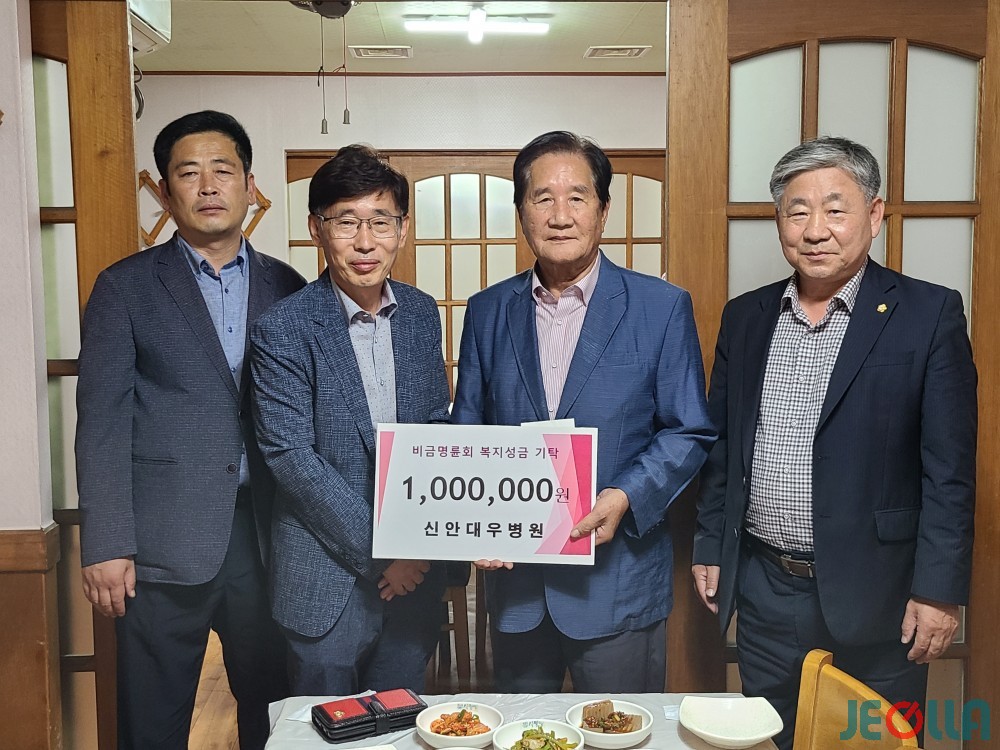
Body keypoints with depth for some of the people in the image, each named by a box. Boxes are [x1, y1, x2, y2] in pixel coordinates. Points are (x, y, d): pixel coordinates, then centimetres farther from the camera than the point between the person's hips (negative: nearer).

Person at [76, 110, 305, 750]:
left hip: (269, 539, 2)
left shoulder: (287, 288, 8)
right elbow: (102, 421, -3)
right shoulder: (125, 287, 1)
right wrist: (106, 546, -9)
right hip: (164, 548, -2)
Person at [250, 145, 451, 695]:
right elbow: (292, 458, -16)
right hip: (329, 577, -4)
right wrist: (379, 552, -16)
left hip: (412, 574, 4)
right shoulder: (282, 330, -13)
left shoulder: (421, 313, 3)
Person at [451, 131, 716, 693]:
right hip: (514, 580, 3)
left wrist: (625, 498, -18)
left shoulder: (663, 307, -4)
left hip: (618, 580, -2)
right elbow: (466, 431, 9)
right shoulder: (488, 311, 4)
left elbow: (690, 432, -4)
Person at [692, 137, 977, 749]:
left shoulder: (929, 314, -7)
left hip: (874, 593, -3)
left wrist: (940, 588, -11)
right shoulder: (746, 317, 5)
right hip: (763, 590, 4)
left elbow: (949, 466, -9)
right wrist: (710, 547, 8)